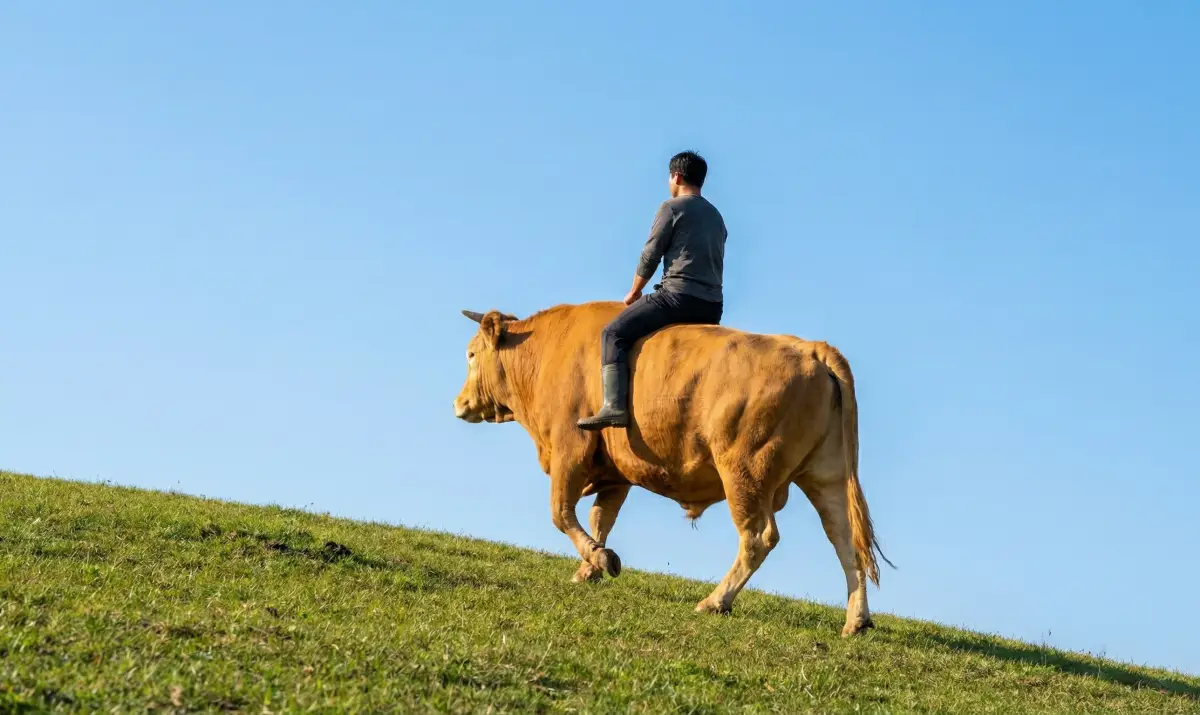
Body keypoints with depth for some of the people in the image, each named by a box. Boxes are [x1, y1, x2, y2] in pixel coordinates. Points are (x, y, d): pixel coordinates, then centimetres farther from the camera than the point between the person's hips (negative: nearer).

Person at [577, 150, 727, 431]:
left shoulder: (672, 207, -1)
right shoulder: (716, 216, 22)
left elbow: (649, 257, -1)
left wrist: (633, 294, 12)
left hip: (679, 295, -8)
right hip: (712, 306, 8)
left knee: (614, 333, -6)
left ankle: (614, 406, -22)